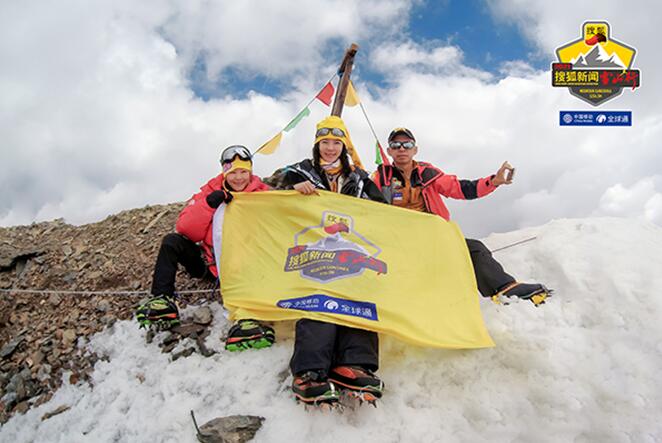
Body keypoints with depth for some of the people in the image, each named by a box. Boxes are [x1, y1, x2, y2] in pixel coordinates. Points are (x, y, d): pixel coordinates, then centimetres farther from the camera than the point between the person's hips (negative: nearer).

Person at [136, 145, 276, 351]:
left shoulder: (262, 194, -2)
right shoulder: (212, 191, 0)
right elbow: (186, 230, -10)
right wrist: (208, 204, -23)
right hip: (209, 263, 3)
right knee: (172, 242, -11)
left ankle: (248, 318, -53)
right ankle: (162, 300, -18)